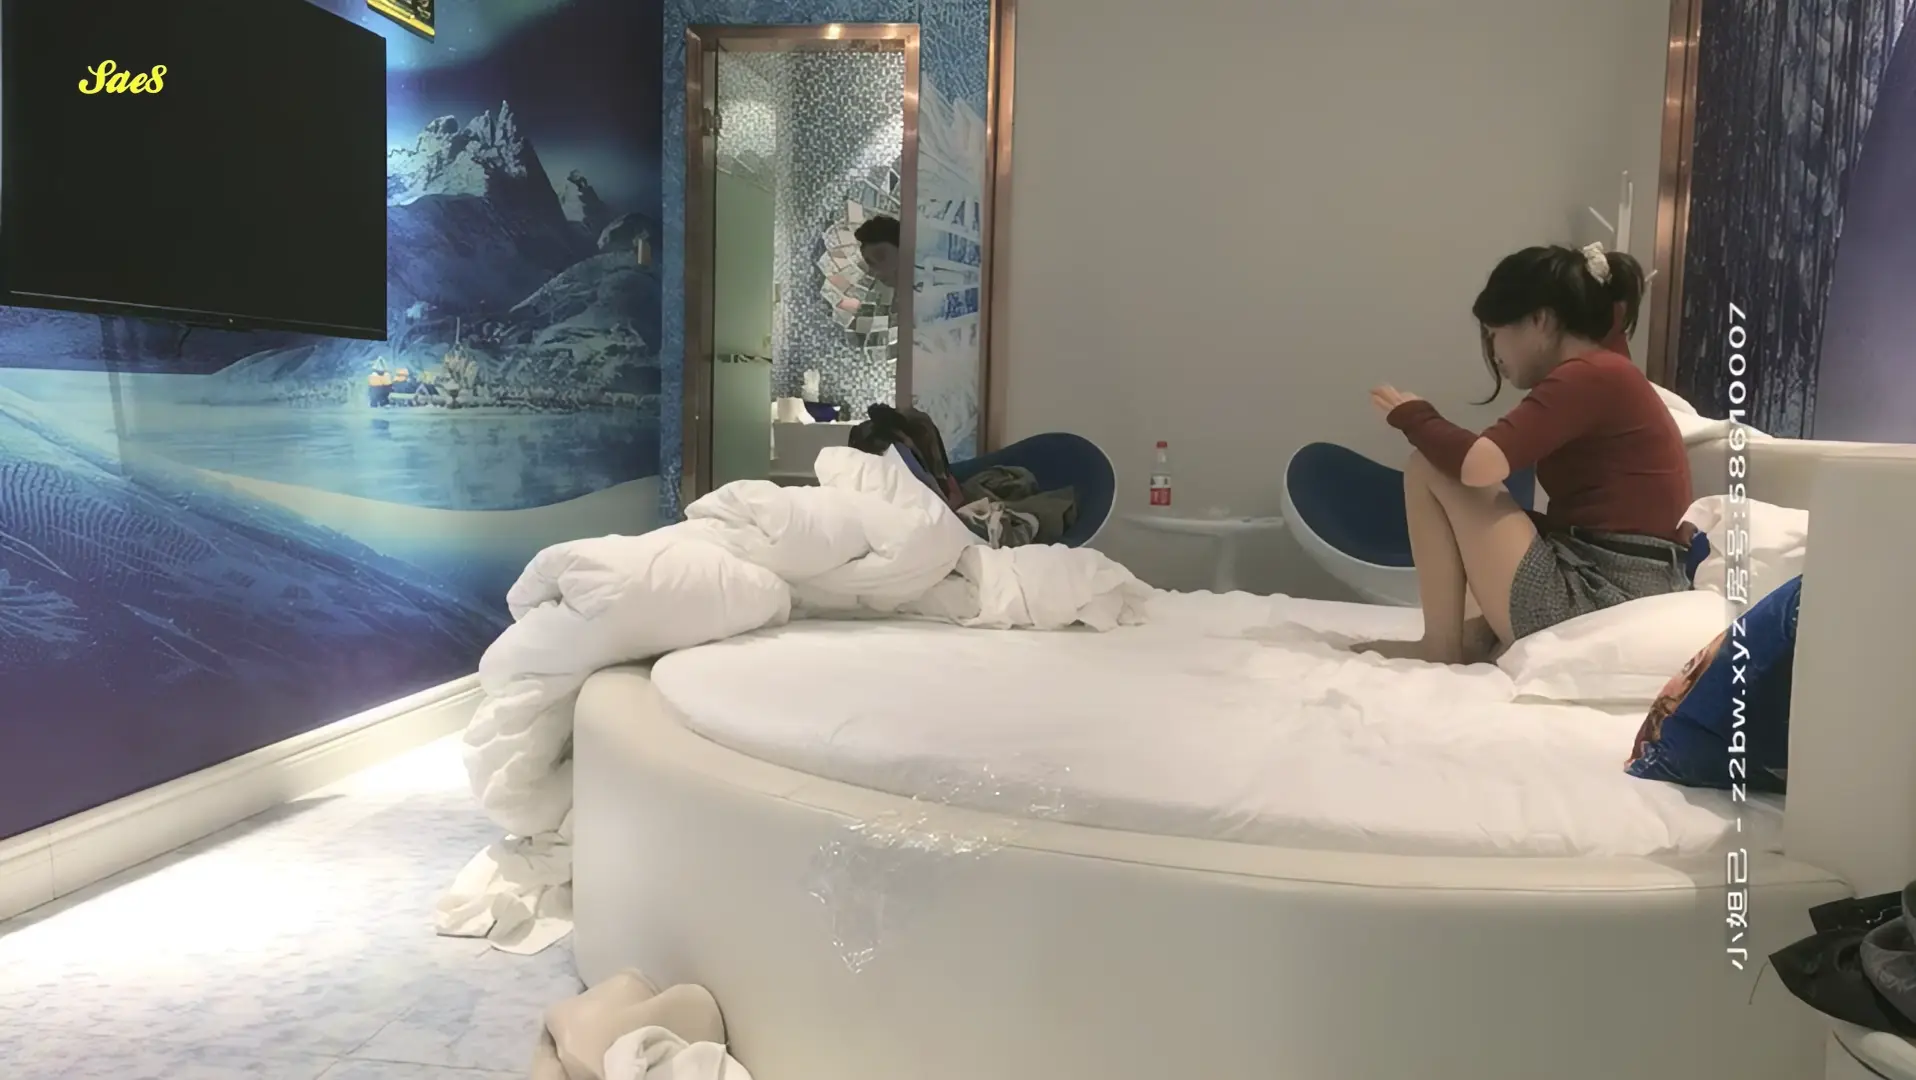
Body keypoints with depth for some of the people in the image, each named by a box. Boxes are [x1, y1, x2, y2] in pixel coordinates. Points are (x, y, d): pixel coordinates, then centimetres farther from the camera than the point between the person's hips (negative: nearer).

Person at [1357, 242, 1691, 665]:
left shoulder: (1591, 376, -12)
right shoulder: (1607, 377, 18)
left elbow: (1476, 464, -24)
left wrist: (1413, 416, -4)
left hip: (1594, 603, -11)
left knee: (1429, 468, -6)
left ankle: (1440, 644, 0)